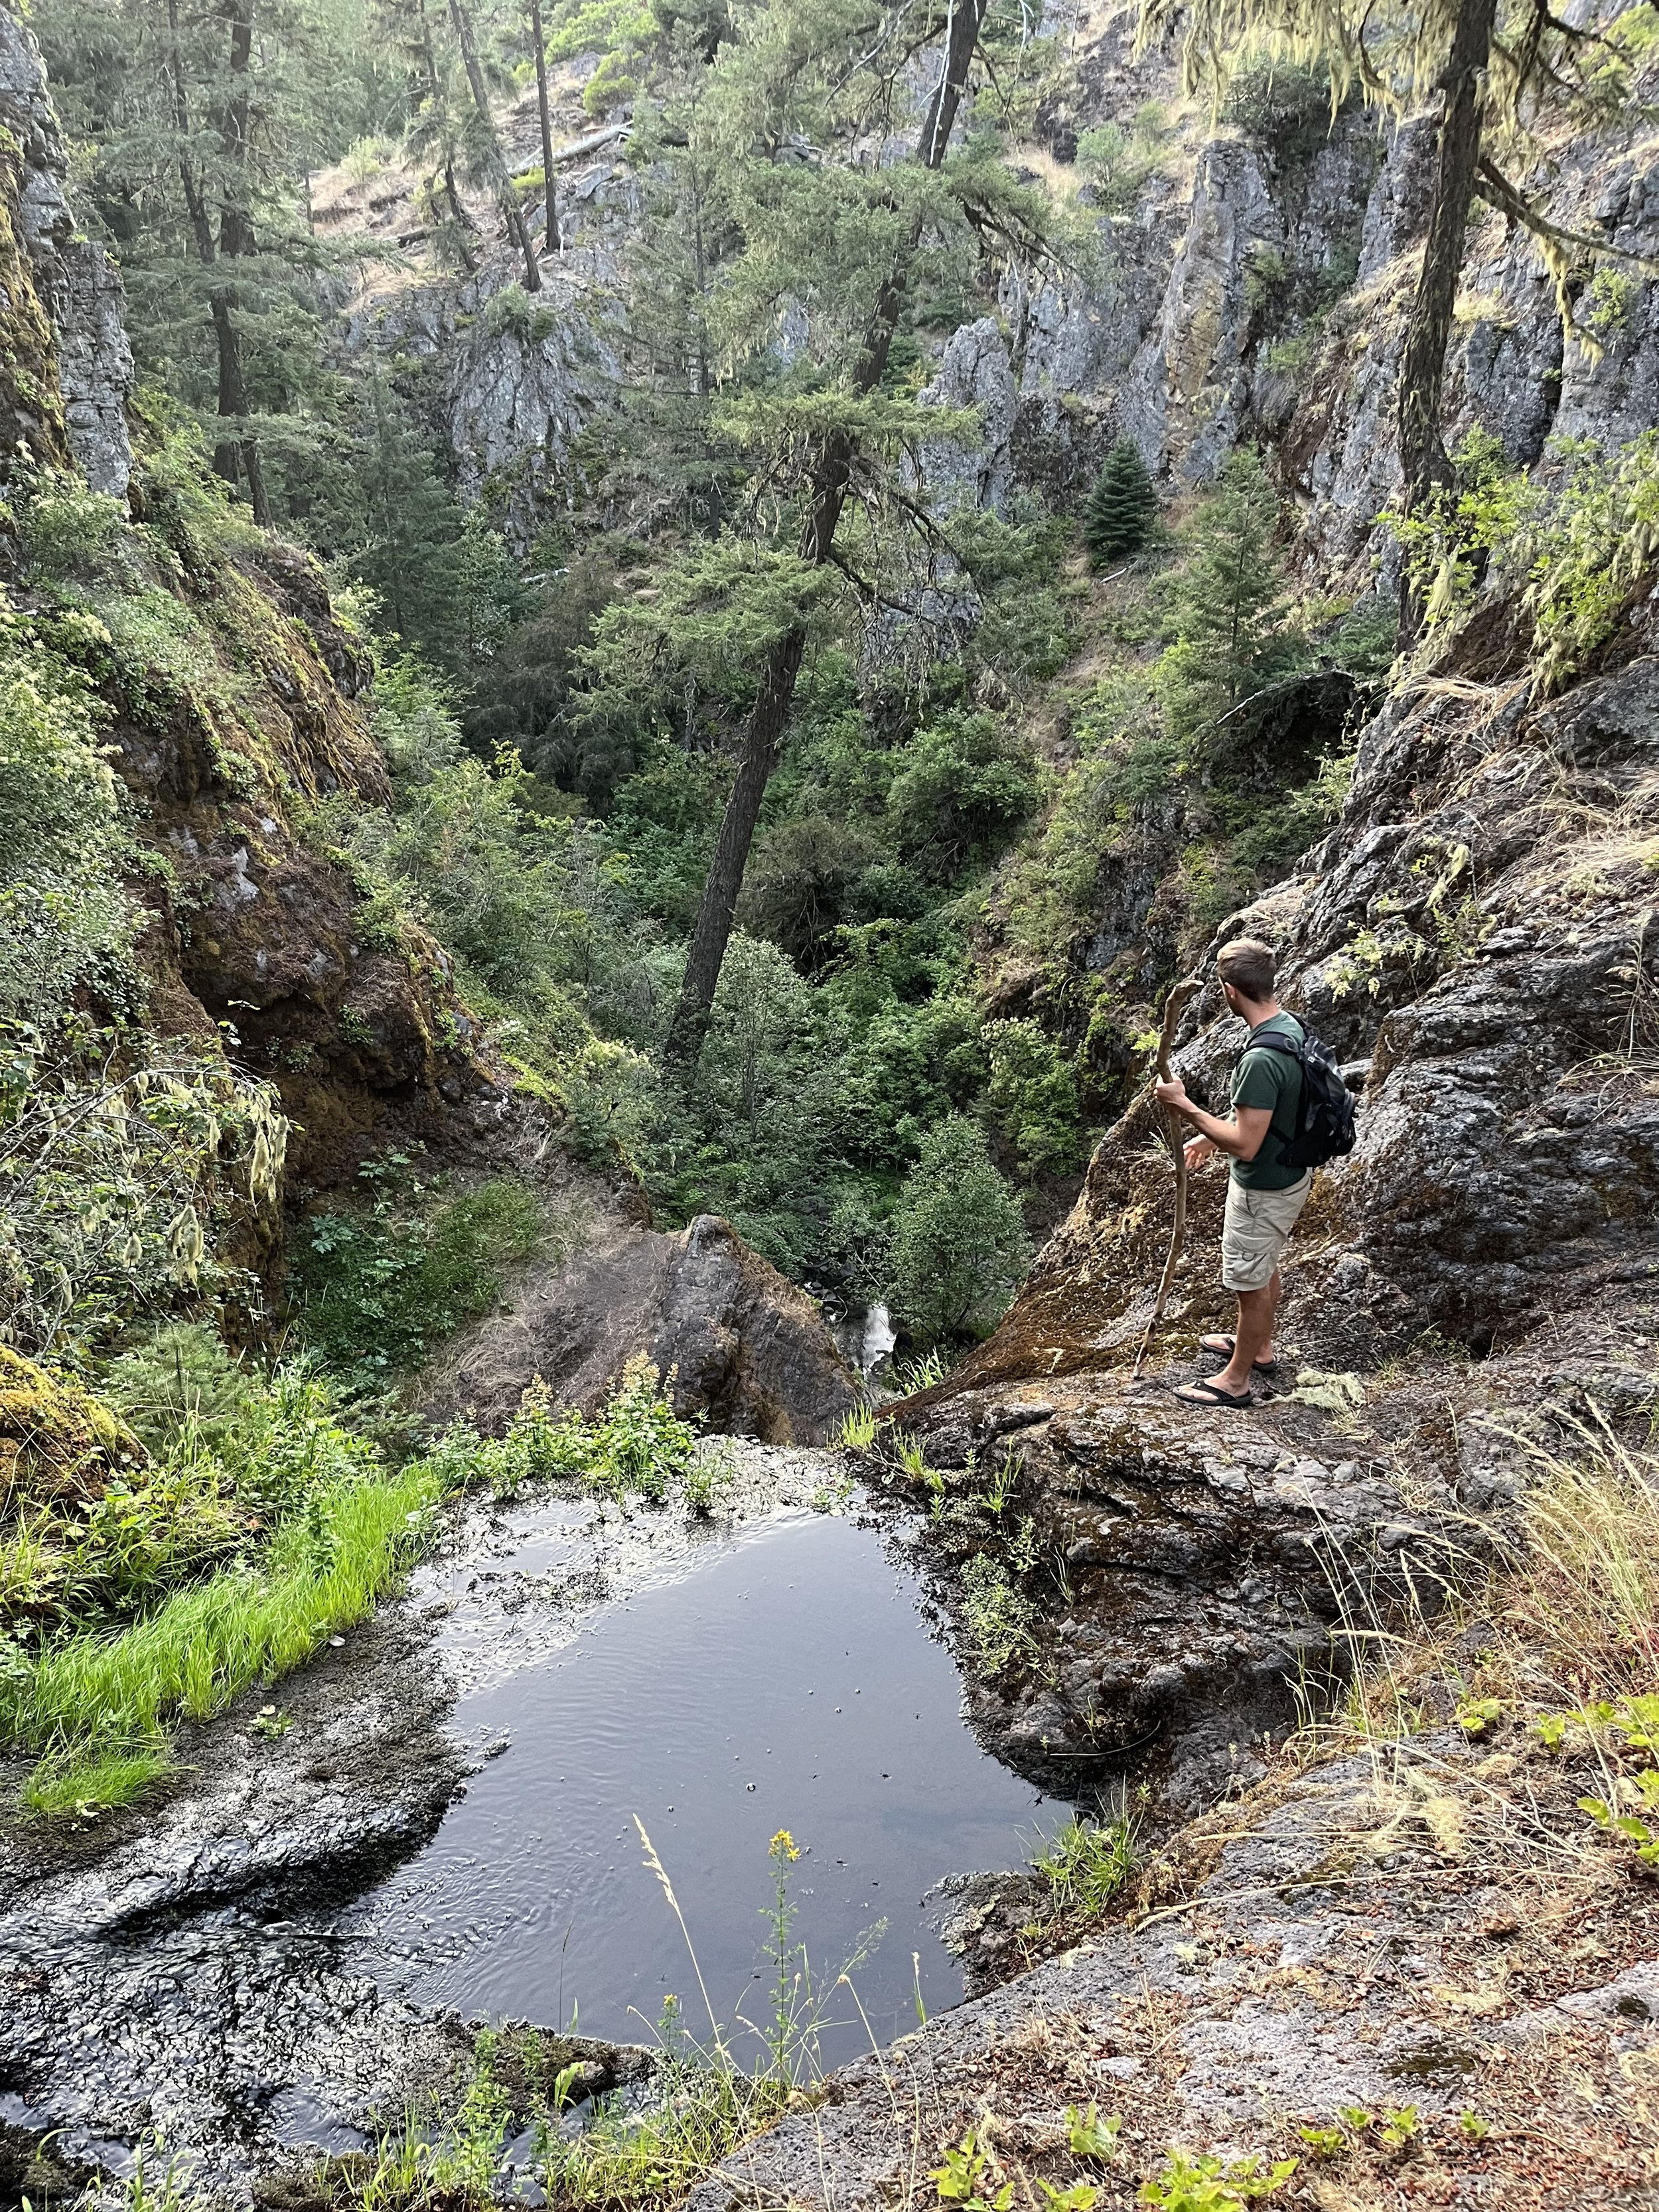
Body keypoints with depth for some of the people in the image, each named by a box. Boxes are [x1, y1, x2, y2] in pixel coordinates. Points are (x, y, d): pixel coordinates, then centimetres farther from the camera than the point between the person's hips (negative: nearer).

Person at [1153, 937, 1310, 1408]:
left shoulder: (1261, 1060, -36)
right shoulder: (1290, 1026, -4)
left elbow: (1245, 1145, -32)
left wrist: (1185, 1107, -25)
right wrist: (1212, 1136, 16)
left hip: (1264, 1190, -9)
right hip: (1290, 1172, 9)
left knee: (1250, 1282, 10)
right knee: (1264, 1265, 28)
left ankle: (1236, 1379, 28)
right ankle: (1260, 1347, 49)